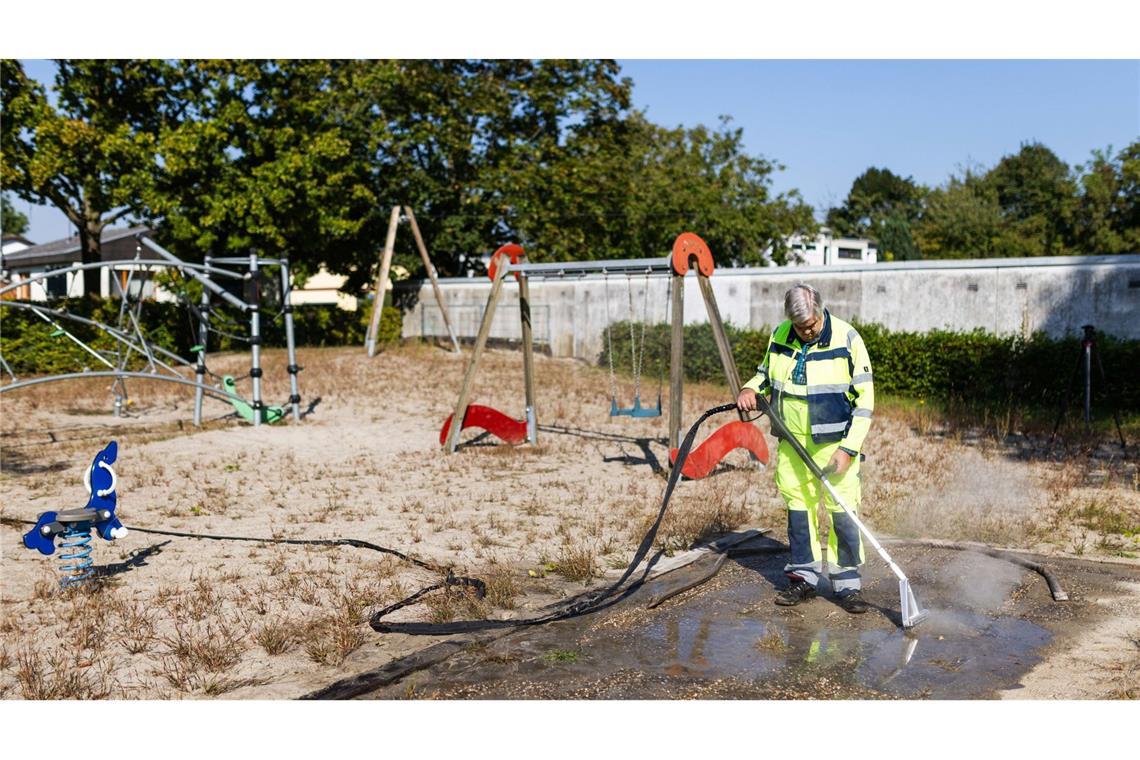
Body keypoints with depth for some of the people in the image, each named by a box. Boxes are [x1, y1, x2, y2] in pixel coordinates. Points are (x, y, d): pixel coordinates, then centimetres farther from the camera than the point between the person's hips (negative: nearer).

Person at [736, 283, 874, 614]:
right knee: (798, 507, 9)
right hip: (792, 441, 4)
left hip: (834, 441, -4)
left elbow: (865, 399, -9)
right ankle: (804, 577, 20)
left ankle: (848, 582, 6)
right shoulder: (779, 337, 2)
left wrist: (848, 449, -15)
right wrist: (750, 389, -2)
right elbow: (766, 373, 22)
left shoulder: (846, 339, -11)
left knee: (842, 509, -5)